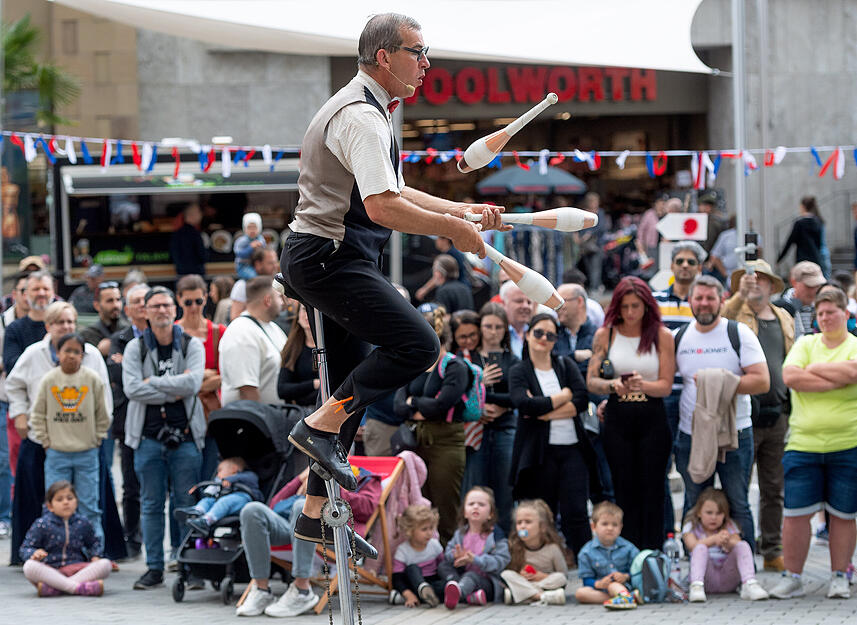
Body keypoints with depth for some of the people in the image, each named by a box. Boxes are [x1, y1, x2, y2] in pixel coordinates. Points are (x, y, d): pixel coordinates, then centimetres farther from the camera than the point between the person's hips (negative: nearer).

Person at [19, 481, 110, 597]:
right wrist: (34, 554, -23)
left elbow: (93, 543, 26)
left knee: (105, 564, -24)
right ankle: (78, 587, -43)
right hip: (50, 570, -3)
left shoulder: (82, 523, 9)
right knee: (29, 566, -33)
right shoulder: (41, 525, 1)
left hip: (76, 567, 3)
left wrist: (95, 556, 5)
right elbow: (25, 549, 1)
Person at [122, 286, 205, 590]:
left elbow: (192, 383, -12)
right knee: (151, 504, 4)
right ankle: (154, 568, 8)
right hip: (148, 436, 1)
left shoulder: (192, 345, 4)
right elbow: (132, 388, -8)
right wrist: (173, 392, -10)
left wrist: (153, 382, -10)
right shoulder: (135, 348, 6)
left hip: (185, 436, -1)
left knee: (186, 504, 0)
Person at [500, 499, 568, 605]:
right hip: (521, 584, 1)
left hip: (546, 583, -1)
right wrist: (519, 575, -15)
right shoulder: (513, 547, -3)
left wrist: (544, 577, -16)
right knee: (505, 574, -25)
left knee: (559, 578, -29)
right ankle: (542, 596, -40)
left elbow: (564, 576, -1)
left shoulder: (552, 548, -6)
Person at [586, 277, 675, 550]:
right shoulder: (605, 335, 5)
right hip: (618, 419, 1)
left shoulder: (662, 336, 1)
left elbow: (666, 385, -2)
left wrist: (642, 384, -22)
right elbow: (591, 381, 3)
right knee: (624, 492, 2)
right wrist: (613, 385, -18)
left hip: (652, 419, -1)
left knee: (652, 492, -3)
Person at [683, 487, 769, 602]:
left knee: (743, 545, -19)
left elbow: (737, 544, -9)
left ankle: (749, 585, -35)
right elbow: (692, 545, -15)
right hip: (706, 578, -2)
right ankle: (696, 586, -46)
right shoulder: (691, 527, 7)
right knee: (701, 548, -27)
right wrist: (714, 539, -33)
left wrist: (728, 543, -34)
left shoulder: (729, 526, 12)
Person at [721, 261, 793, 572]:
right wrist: (741, 295, -34)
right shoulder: (735, 312, 1)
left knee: (774, 488, 10)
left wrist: (793, 408, 16)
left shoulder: (784, 319, 16)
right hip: (743, 414, -5)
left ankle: (772, 551, 17)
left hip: (777, 414, 5)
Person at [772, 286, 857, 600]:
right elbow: (790, 376, -7)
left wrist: (814, 368, -7)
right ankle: (792, 577, 8)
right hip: (803, 444, 2)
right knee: (795, 513, -1)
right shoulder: (805, 344, 11)